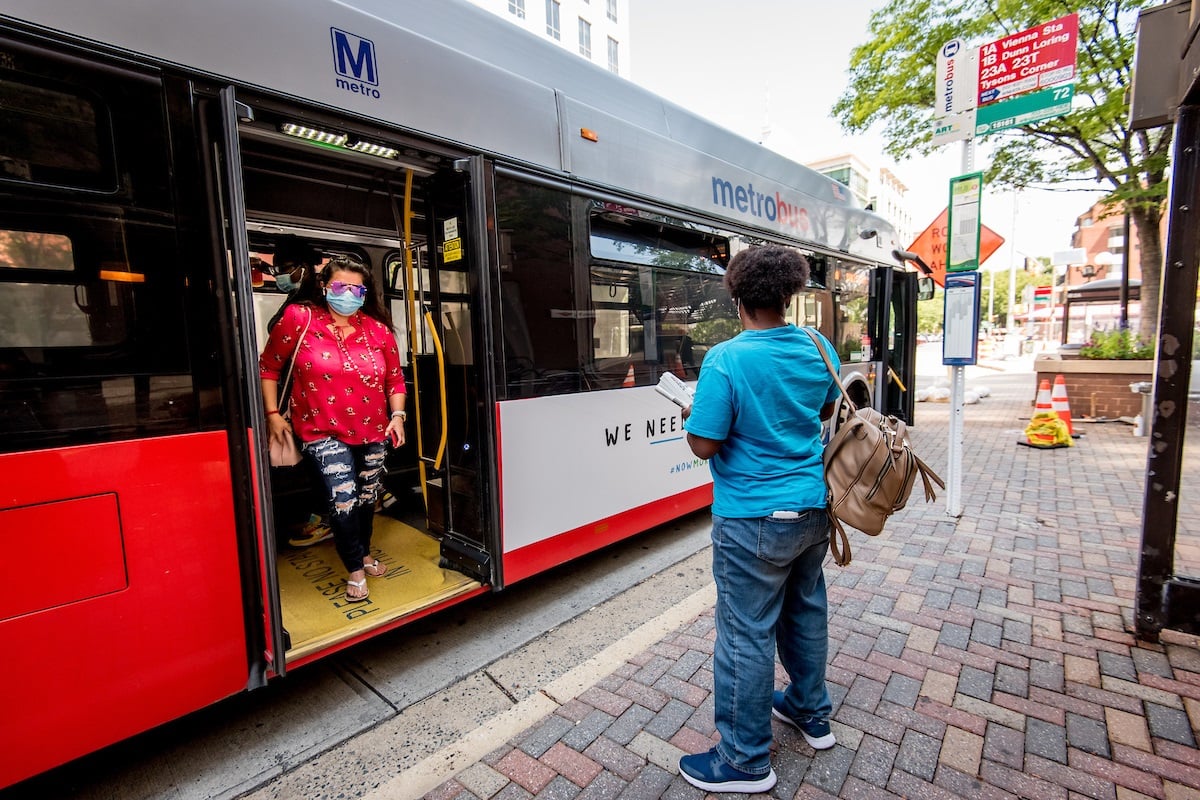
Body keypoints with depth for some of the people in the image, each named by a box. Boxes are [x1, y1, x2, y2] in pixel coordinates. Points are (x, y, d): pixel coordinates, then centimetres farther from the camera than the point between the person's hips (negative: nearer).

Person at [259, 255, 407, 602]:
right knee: (343, 499, -13)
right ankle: (355, 571, 12)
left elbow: (395, 378, 7)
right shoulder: (299, 319, -8)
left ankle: (364, 554, 44)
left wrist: (397, 414, -5)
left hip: (372, 431, 4)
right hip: (323, 431, -3)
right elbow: (268, 366, 1)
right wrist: (273, 413, -2)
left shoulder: (379, 331, -1)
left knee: (367, 498, 17)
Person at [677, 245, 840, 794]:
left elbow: (704, 445, -19)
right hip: (813, 507, 8)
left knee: (747, 634, 7)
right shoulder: (818, 347, 0)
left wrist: (691, 415, 1)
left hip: (754, 520, -7)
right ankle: (812, 715, 46)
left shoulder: (725, 361, -22)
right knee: (806, 610, 24)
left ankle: (746, 762, 25)